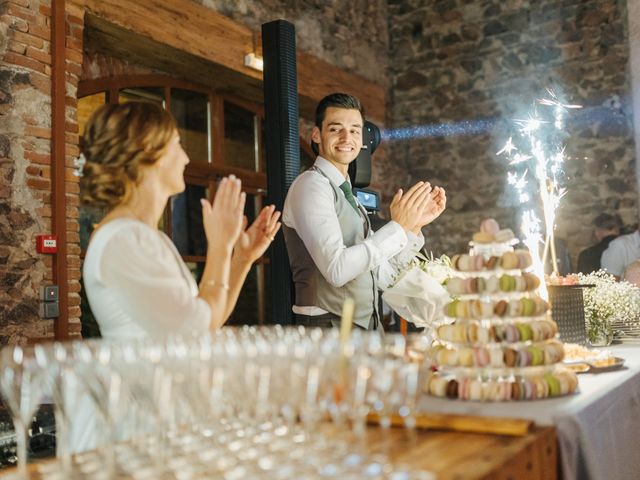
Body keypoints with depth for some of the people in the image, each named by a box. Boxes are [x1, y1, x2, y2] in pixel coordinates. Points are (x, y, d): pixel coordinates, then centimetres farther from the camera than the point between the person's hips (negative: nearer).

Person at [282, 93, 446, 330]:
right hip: (328, 328, -7)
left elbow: (381, 276, 12)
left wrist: (414, 226, 4)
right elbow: (336, 270, -22)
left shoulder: (348, 196, 14)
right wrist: (398, 226, -17)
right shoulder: (311, 185, -10)